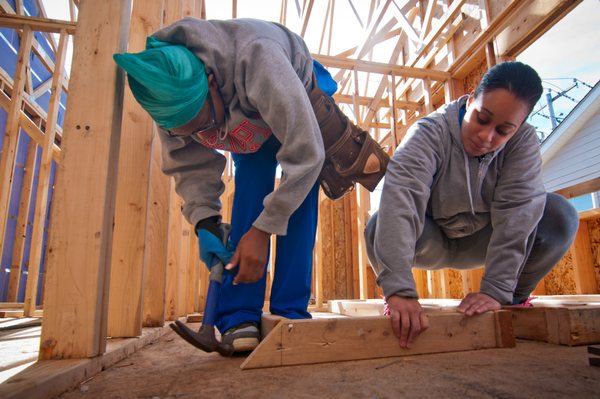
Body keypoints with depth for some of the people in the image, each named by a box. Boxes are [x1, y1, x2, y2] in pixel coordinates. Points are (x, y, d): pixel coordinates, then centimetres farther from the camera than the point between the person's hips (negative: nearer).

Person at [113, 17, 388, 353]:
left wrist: (263, 229, -43)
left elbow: (305, 152, -44)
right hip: (251, 124, 3)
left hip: (300, 102, -2)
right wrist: (205, 224, -31)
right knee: (250, 191, -20)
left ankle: (290, 313, -11)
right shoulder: (171, 99, -28)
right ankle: (239, 316, -15)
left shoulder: (256, 59, -45)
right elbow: (188, 164, -17)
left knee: (300, 200, -20)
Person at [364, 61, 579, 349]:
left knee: (560, 215, -23)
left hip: (482, 241, 3)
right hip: (432, 243, -2)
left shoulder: (524, 141, -15)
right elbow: (401, 198, -42)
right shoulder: (429, 133, -26)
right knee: (380, 229, -34)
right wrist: (399, 290, -53)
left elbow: (518, 210, -26)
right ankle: (395, 304, -4)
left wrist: (497, 290, -37)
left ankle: (515, 298, 1)